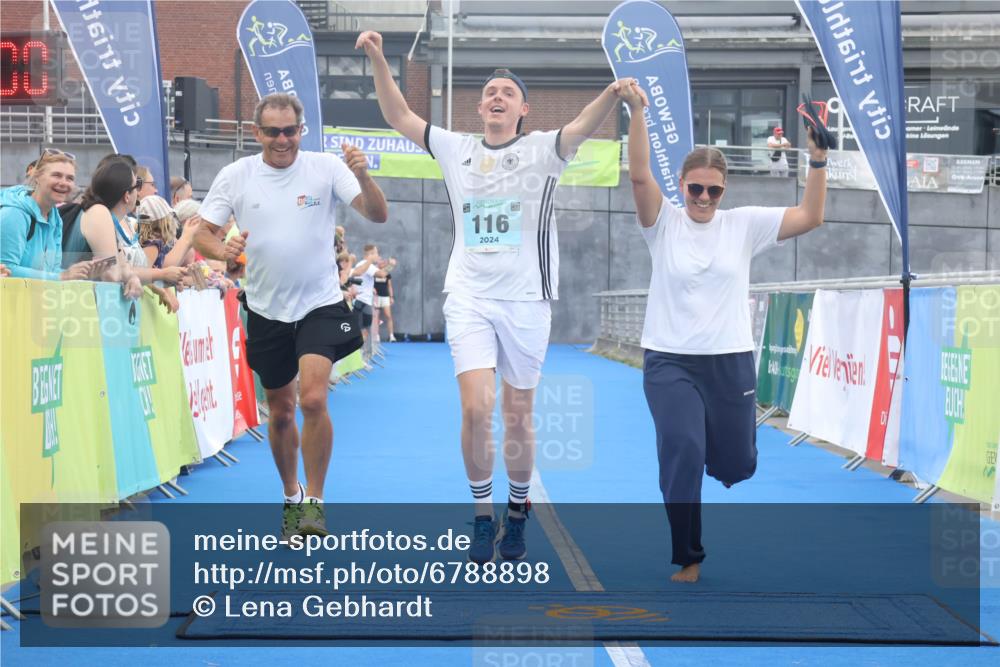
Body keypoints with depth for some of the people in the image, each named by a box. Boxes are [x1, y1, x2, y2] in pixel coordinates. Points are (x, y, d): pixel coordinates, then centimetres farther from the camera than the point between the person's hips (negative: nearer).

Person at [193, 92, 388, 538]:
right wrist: (222, 249, -24)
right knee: (280, 412, 13)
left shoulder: (326, 168, -7)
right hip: (266, 310, 3)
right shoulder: (235, 176, -2)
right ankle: (291, 496, 34)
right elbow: (202, 233, -1)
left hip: (320, 305, -3)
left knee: (313, 400, -20)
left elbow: (378, 216, -14)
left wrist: (362, 176, -33)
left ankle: (314, 502, -5)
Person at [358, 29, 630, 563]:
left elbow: (582, 127, -19)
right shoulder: (455, 149, 9)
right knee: (476, 409, -12)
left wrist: (614, 92, -38)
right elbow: (399, 117, 8)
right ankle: (482, 515, 6)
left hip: (526, 299, -1)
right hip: (469, 299, 1)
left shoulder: (542, 150, -1)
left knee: (518, 416, 8)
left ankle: (517, 514, 27)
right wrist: (378, 60, -3)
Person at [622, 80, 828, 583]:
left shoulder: (744, 224, 2)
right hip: (670, 362, -2)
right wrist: (637, 113, -29)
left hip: (731, 362, 2)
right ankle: (688, 556, -1)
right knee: (683, 454, -19)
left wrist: (818, 159, -16)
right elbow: (639, 178, -18)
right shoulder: (663, 224, -2)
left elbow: (810, 218, -3)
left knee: (737, 465, 11)